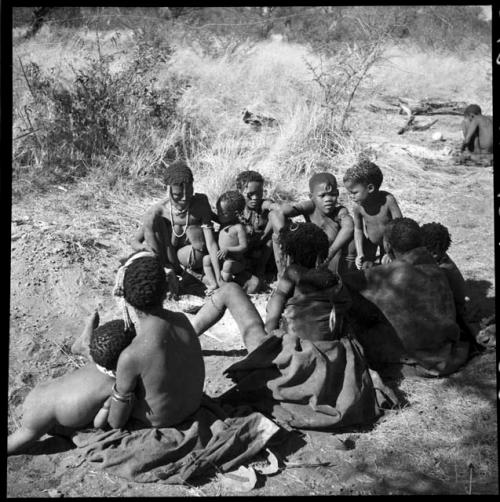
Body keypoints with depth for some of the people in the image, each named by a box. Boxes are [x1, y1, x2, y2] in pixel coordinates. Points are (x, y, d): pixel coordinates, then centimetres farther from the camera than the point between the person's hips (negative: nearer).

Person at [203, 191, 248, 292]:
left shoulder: (239, 227, -15)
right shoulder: (223, 223, 7)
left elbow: (244, 247, -19)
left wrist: (228, 249, -27)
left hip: (235, 262, -8)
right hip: (220, 260, 8)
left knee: (227, 265, -36)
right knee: (206, 259, -13)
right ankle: (214, 284, -20)